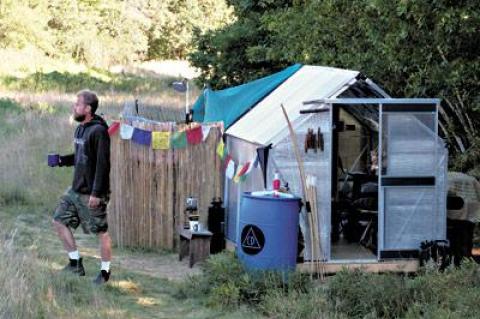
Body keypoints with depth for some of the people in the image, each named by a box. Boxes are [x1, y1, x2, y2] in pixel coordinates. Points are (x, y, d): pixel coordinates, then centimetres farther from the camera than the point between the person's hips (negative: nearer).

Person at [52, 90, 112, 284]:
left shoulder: (98, 131, -18)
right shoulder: (80, 129, 10)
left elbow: (103, 164, -21)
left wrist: (96, 193, -23)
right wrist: (61, 160, 4)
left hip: (92, 193, -10)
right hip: (75, 190, 10)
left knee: (101, 232, 1)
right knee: (59, 221, 11)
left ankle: (105, 272, 14)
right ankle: (76, 263, 20)